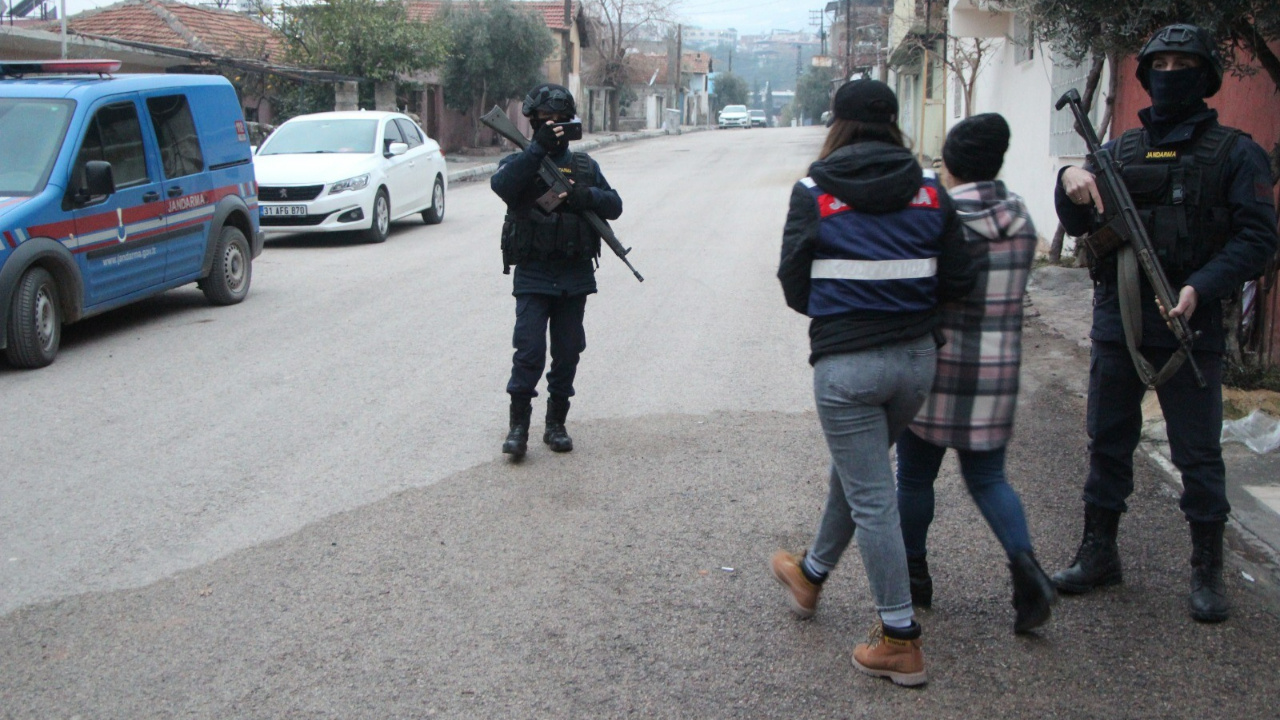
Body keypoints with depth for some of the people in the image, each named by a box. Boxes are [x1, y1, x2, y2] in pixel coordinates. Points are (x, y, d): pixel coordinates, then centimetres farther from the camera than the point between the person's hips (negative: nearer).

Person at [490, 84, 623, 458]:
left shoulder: (584, 165, 12)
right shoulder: (520, 161, 2)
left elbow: (614, 206, 6)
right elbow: (502, 185, -21)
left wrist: (586, 195, -14)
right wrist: (538, 148, -27)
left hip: (575, 276, 3)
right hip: (533, 274, -3)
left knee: (568, 353, 7)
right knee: (529, 350, -11)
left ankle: (557, 423, 18)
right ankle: (518, 425, -2)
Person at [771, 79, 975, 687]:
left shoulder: (814, 192, -6)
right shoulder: (928, 189, 1)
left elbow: (794, 287, -1)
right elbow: (957, 282, 1)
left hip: (845, 363, -4)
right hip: (916, 357, 5)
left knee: (871, 498, 3)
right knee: (855, 470, 24)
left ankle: (900, 642, 9)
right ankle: (811, 574, 45)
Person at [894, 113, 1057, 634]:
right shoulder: (1019, 218, 3)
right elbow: (1013, 289, 8)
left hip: (938, 364, -5)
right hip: (998, 371, 5)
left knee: (915, 475, 12)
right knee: (987, 476, 14)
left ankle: (914, 574, 23)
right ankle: (1023, 563, -6)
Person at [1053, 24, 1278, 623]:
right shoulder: (1122, 150, 12)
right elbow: (1079, 225, 12)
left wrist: (1201, 288, -20)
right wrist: (1070, 182, -9)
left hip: (1188, 323, -4)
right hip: (1116, 320, 4)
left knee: (1198, 452, 3)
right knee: (1108, 443, 11)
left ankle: (1207, 570, 14)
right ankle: (1099, 553, 24)